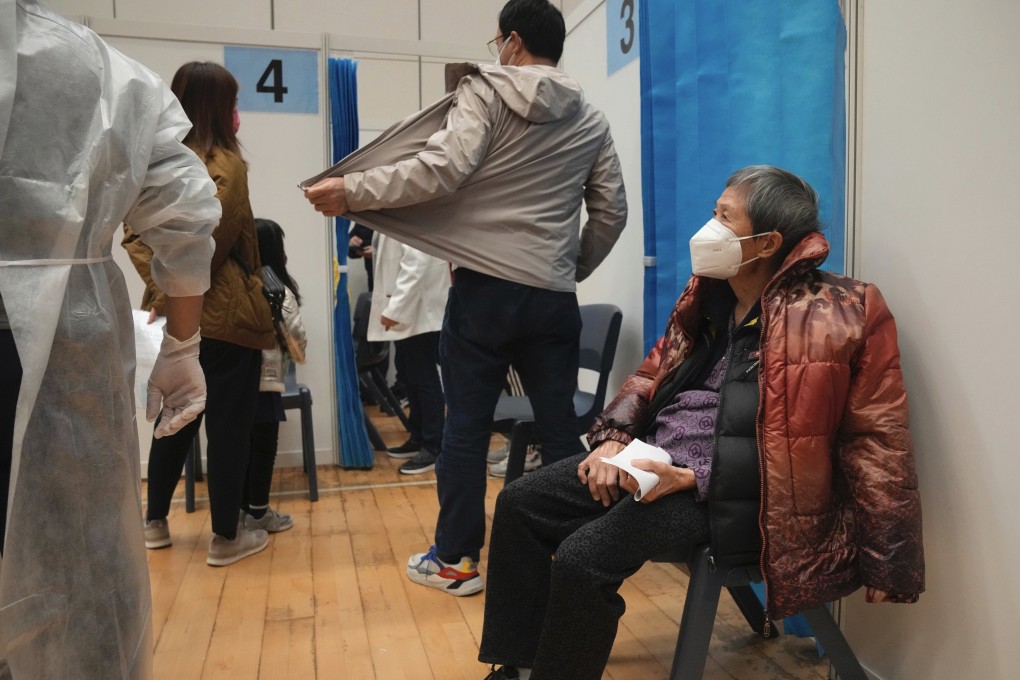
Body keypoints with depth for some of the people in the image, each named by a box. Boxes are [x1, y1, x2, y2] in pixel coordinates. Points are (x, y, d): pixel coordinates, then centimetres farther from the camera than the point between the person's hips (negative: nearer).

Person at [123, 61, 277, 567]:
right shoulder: (225, 161, -11)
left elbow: (135, 233, 3)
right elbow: (208, 239, -21)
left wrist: (162, 288, -6)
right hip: (223, 313, -7)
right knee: (229, 424, 2)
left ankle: (155, 523, 30)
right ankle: (226, 538, 12)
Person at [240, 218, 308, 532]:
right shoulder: (278, 290, -10)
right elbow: (297, 336, -7)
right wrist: (298, 353, 13)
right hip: (265, 381, -5)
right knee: (263, 447, 5)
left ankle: (243, 507, 25)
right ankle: (258, 512, 13)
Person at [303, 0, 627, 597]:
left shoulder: (485, 93, -1)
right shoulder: (591, 120, 13)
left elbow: (442, 170, -17)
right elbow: (612, 211, 13)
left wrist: (352, 190, -11)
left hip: (485, 290, -4)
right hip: (554, 299, 4)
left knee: (466, 427, 6)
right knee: (560, 429, 11)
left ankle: (456, 561, 16)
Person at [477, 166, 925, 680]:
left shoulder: (826, 319, -13)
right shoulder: (710, 293, 9)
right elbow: (653, 374, 17)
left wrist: (693, 478, -20)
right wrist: (613, 439, -4)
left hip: (734, 492, -8)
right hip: (652, 457, 8)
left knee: (582, 559, -24)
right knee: (520, 505, 1)